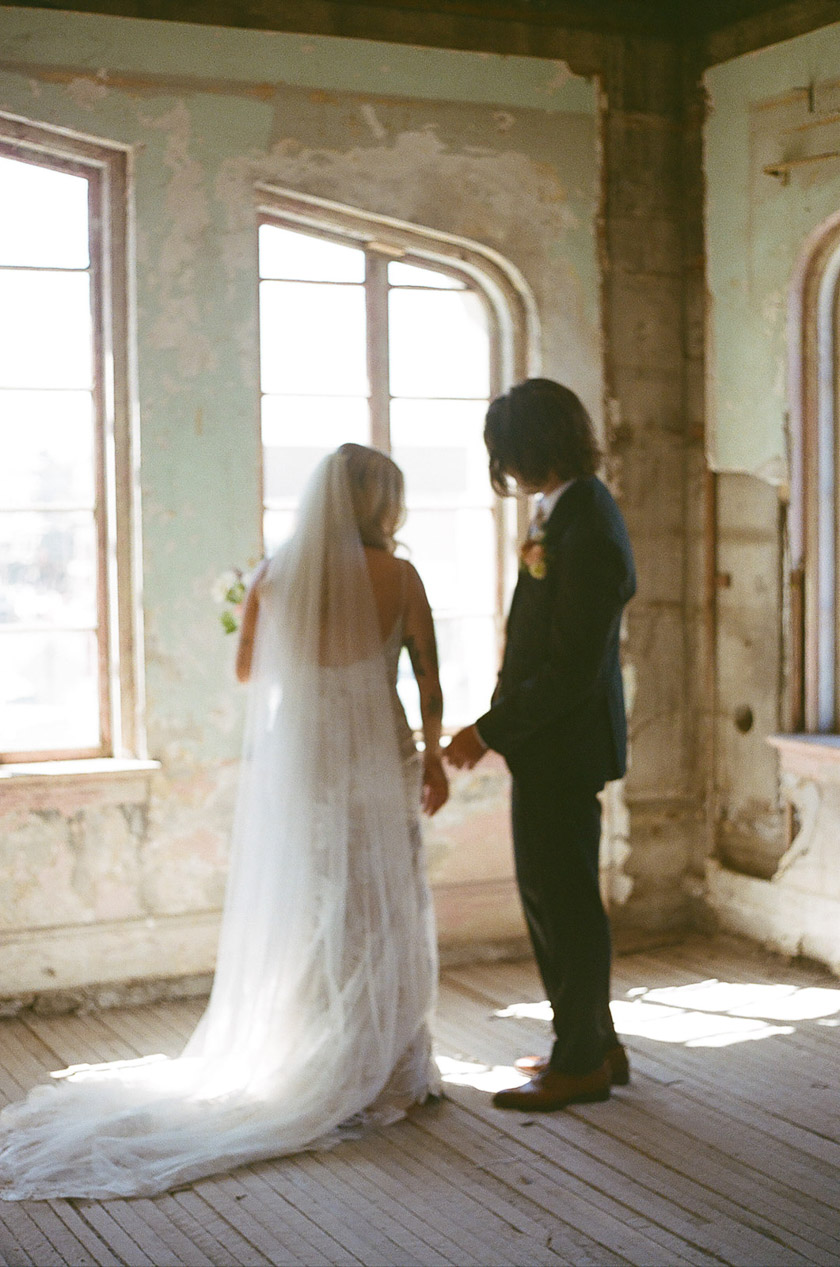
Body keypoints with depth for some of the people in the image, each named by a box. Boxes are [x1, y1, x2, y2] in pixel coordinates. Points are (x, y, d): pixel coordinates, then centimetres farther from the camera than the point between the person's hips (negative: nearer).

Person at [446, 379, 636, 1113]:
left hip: (565, 744, -10)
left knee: (564, 900, 2)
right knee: (550, 894, 18)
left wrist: (490, 731, -17)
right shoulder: (568, 509, 7)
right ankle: (592, 1043, 31)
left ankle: (581, 1064, 17)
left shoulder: (587, 535, -24)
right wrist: (500, 723, 12)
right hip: (550, 742, 10)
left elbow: (572, 670, -24)